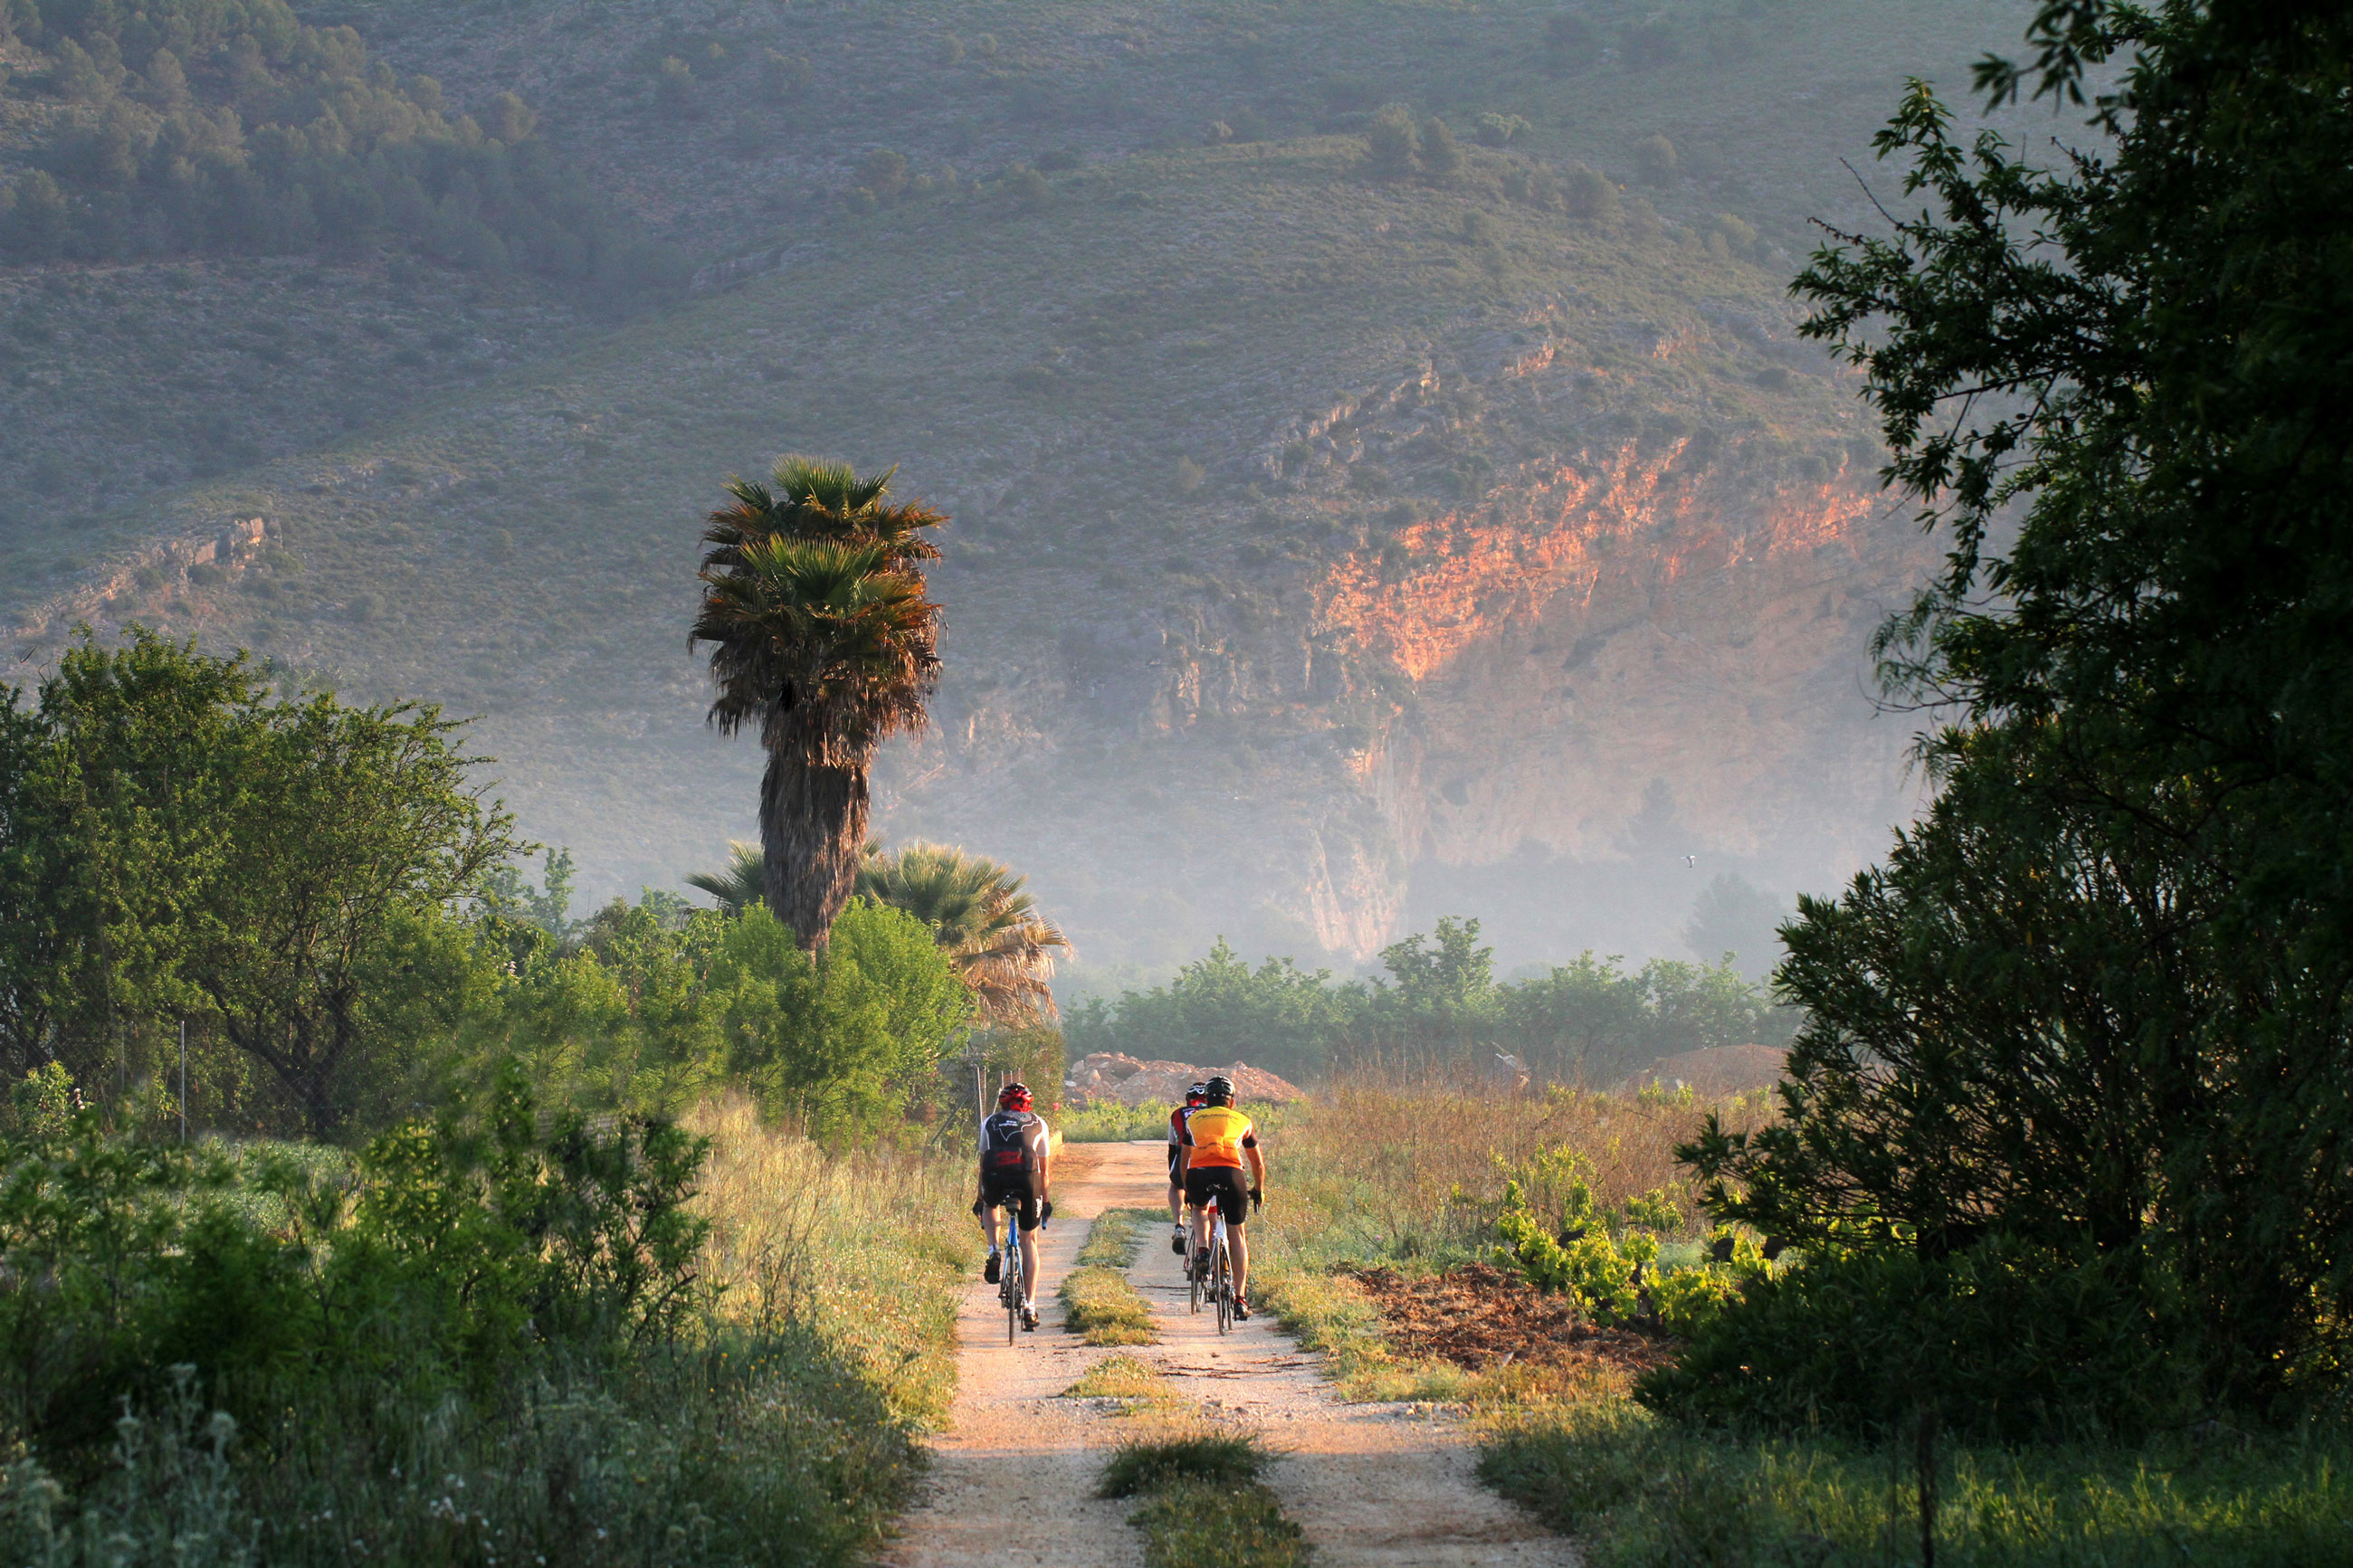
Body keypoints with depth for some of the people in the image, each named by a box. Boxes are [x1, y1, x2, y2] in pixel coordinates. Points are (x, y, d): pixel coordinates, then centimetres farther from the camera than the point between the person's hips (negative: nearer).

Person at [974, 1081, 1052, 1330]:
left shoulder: (990, 1122, 28)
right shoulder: (1039, 1124, 27)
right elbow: (1043, 1168, 32)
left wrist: (979, 1199, 44)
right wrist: (1046, 1201, 43)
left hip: (995, 1178, 0)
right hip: (1026, 1176, 0)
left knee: (989, 1206, 37)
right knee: (1029, 1240, 14)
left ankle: (993, 1251, 10)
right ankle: (1029, 1305, 7)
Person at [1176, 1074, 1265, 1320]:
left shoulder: (1193, 1120, 27)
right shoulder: (1242, 1121, 26)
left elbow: (1183, 1161, 33)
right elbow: (1258, 1163, 34)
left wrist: (1187, 1190, 48)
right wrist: (1259, 1190, 50)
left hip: (1198, 1175, 1)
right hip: (1230, 1173, -1)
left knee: (1199, 1208, 35)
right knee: (1236, 1234, 13)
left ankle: (1202, 1250, 8)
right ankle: (1240, 1298, 6)